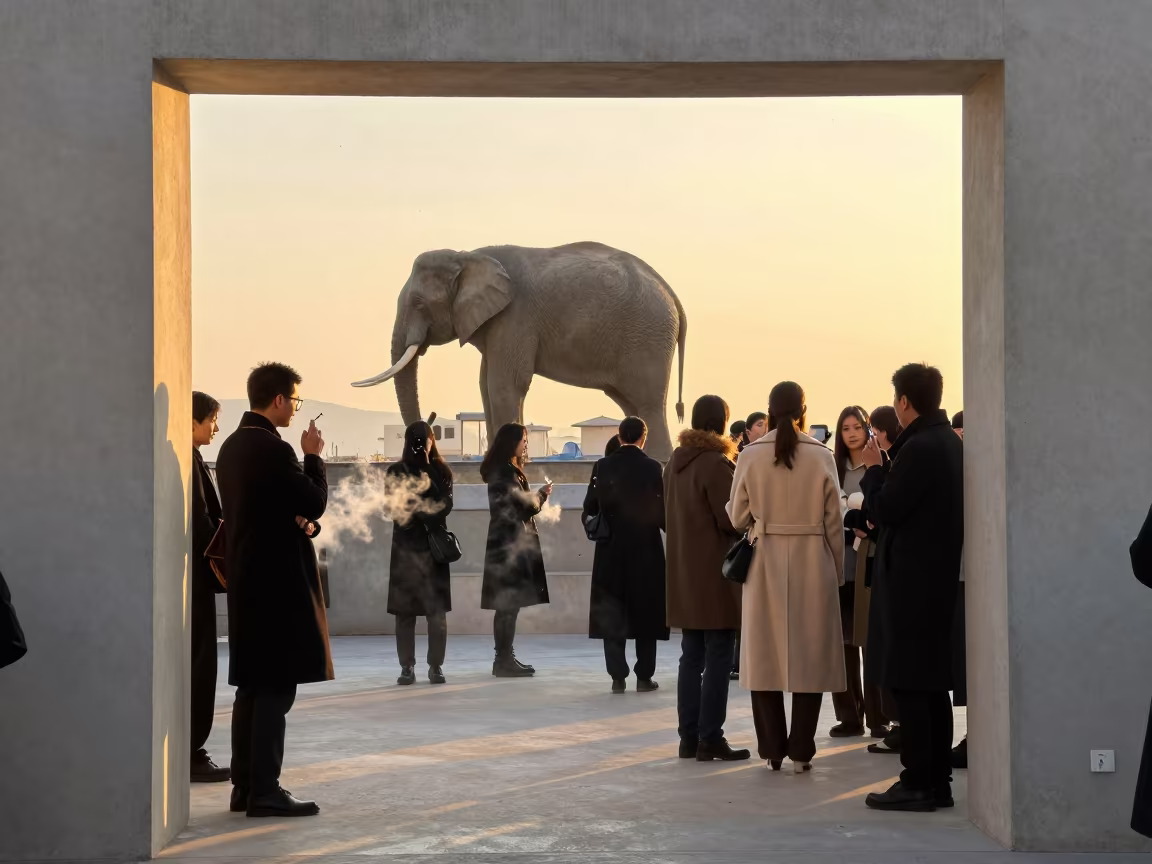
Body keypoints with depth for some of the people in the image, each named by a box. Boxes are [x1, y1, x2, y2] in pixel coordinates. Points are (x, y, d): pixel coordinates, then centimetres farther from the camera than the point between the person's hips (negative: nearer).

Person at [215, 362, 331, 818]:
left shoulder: (232, 446, 12)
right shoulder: (273, 449, -17)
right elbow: (315, 502, -14)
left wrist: (301, 522, 3)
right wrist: (314, 456, -1)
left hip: (246, 578, 10)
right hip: (277, 579, -10)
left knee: (252, 686, 13)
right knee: (276, 688, -7)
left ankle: (245, 785, 16)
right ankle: (264, 791, -6)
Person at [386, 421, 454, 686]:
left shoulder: (441, 470, 7)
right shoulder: (396, 472, 6)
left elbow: (445, 505, -6)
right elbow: (393, 506, -2)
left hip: (435, 545, 0)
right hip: (405, 546, 0)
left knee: (437, 611, -4)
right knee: (404, 611, -2)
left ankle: (436, 666, 2)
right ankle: (407, 667, 2)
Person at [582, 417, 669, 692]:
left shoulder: (603, 466, -3)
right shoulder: (652, 467, -8)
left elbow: (590, 507, -3)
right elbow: (662, 510, -9)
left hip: (611, 550, 1)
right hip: (646, 550, -1)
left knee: (611, 615, 6)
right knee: (644, 613, 8)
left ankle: (618, 677, 2)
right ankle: (644, 677, 7)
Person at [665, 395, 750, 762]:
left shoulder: (675, 462, 10)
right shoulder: (717, 463, -14)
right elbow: (731, 520, -15)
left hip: (684, 573, 8)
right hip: (715, 573, -8)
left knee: (691, 656, 11)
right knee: (718, 658, -2)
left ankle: (689, 738, 13)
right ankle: (710, 739, -2)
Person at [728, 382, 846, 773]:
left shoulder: (750, 457, -5)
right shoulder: (821, 457, -5)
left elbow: (737, 517, 1)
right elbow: (834, 522, -1)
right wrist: (838, 571, 9)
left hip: (765, 565, 1)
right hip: (812, 564, 0)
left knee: (765, 655, 9)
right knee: (809, 656, 6)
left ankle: (772, 748, 11)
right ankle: (800, 751, 5)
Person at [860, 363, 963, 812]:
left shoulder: (919, 448, -18)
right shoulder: (950, 443, 11)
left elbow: (883, 509, -17)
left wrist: (874, 468, -3)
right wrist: (885, 467, 12)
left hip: (910, 580, -10)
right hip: (940, 577, 10)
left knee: (908, 684, -5)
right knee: (932, 683, 13)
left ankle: (917, 784, -4)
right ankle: (938, 781, 17)